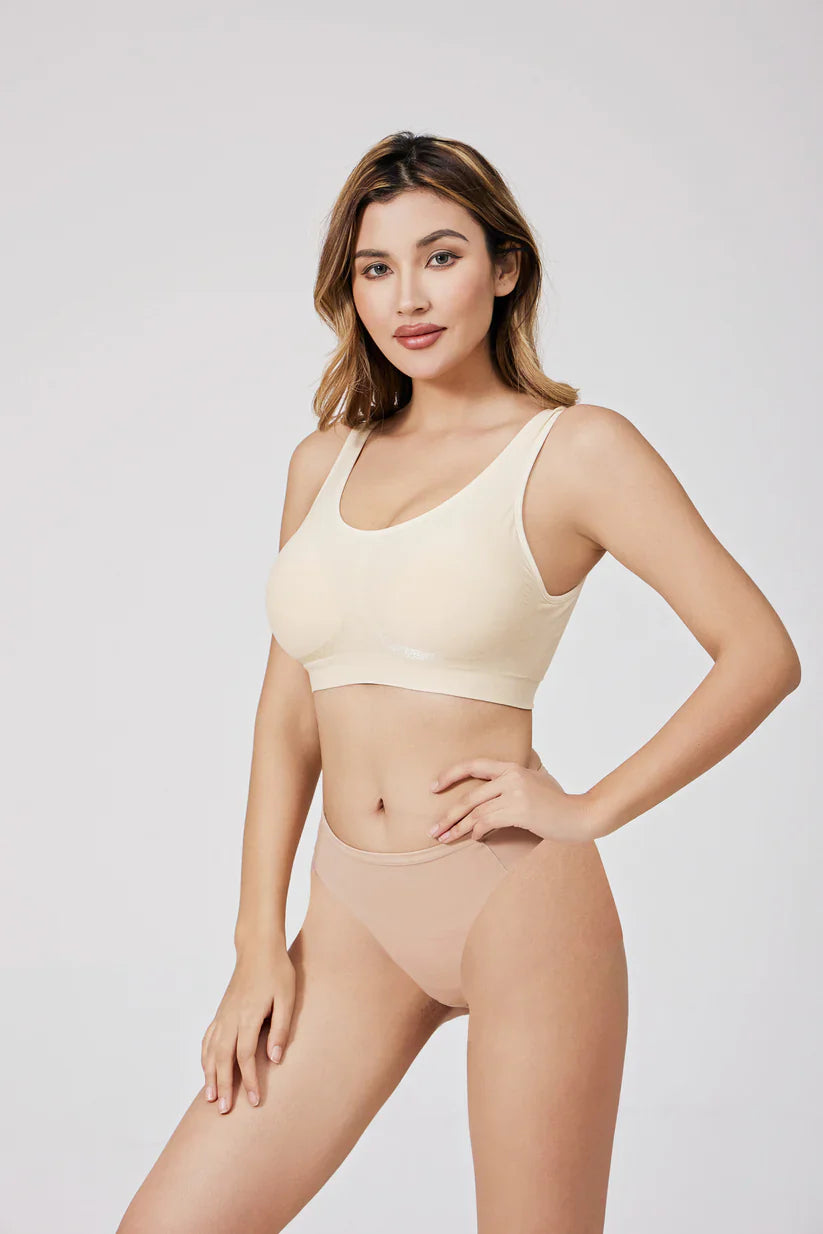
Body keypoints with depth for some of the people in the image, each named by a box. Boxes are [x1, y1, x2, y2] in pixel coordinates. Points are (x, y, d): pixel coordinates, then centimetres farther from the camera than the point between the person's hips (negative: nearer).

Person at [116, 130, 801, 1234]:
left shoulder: (576, 449, -4)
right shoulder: (324, 461, 11)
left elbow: (762, 653, -7)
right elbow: (288, 708, 11)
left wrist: (590, 810, -10)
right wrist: (259, 945, 6)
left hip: (516, 899, -5)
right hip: (358, 916, 5)